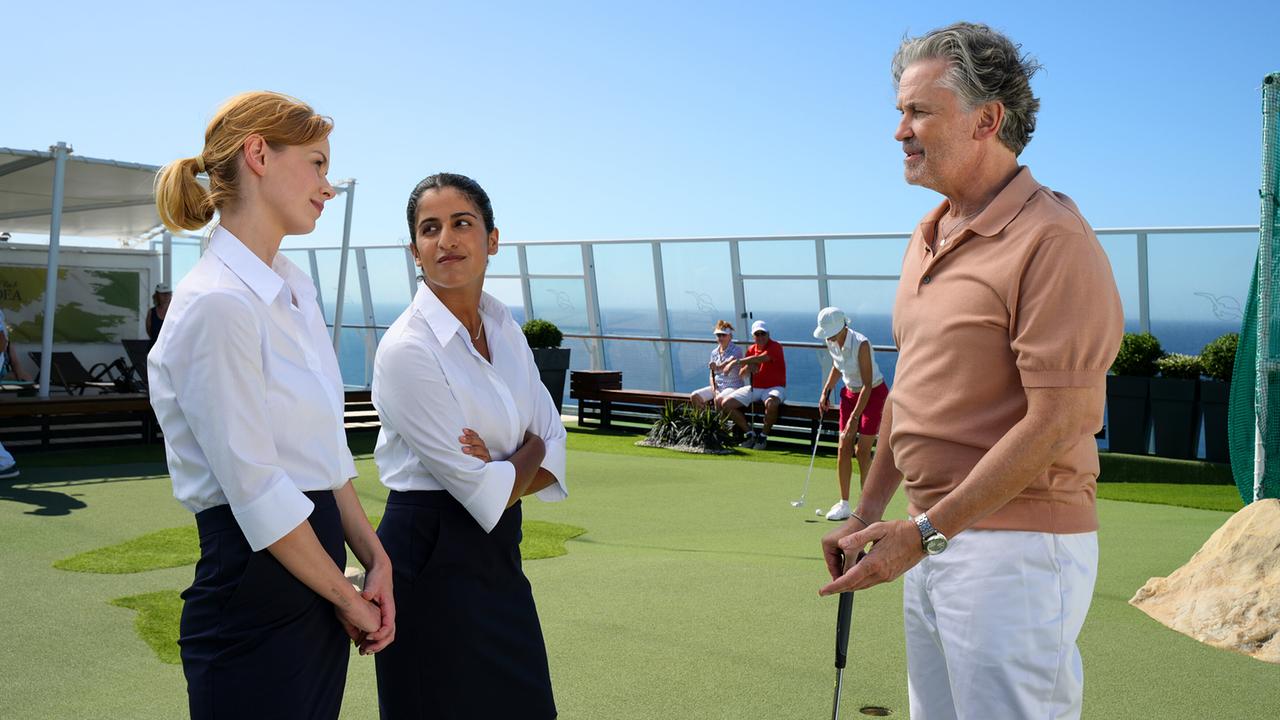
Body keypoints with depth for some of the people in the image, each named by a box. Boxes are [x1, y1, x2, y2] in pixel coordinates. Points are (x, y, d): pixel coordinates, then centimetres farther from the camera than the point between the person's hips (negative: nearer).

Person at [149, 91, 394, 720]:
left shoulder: (296, 290, 9)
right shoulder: (216, 304, -19)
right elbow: (257, 490, -19)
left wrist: (375, 561, 2)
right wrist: (347, 596, -8)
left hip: (315, 564, 8)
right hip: (257, 585, -8)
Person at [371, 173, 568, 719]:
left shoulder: (506, 329, 5)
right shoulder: (407, 348, -17)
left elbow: (552, 442, 5)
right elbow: (481, 488, -17)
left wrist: (505, 469, -13)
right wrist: (527, 456, 0)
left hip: (497, 551, 7)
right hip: (432, 556, -7)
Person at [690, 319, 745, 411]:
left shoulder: (736, 350, -8)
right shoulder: (714, 352, 11)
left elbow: (730, 363, -30)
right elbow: (712, 376, 12)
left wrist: (717, 368, -51)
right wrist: (714, 391, -7)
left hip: (733, 387, -6)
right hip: (717, 387, 6)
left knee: (719, 400, -35)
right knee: (694, 396, -13)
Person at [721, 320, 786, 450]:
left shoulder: (775, 347, -10)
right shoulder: (751, 350, 11)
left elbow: (762, 358, -30)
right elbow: (742, 374, 11)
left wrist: (737, 362, -30)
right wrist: (748, 367, -14)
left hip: (774, 387, -6)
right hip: (754, 388, 6)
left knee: (771, 403, -41)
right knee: (726, 404, -8)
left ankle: (764, 435, -15)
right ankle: (749, 432, 6)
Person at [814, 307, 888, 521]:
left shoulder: (861, 344, -28)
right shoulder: (831, 342, -7)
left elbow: (867, 385, -27)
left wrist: (854, 418, -28)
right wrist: (826, 391, 3)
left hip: (873, 393, -6)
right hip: (850, 392, 6)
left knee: (862, 450, -9)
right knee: (843, 449, -1)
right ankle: (844, 504, 6)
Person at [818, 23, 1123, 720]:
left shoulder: (1051, 239, -16)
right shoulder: (928, 237, 13)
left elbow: (1054, 422, -20)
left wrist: (925, 530, -20)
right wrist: (867, 510, 17)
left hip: (1015, 547, -8)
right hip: (934, 535, 9)